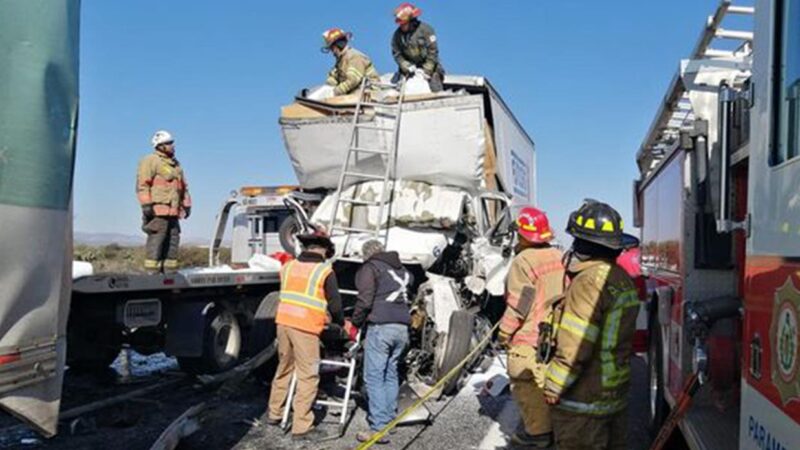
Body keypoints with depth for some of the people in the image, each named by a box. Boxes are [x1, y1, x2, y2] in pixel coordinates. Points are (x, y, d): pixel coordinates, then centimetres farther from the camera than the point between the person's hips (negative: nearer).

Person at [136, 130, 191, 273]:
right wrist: (146, 204, -17)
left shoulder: (176, 164, 24)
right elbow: (142, 185, -9)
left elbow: (184, 186, 28)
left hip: (173, 211, 8)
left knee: (173, 240, 7)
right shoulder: (150, 161, -1)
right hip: (158, 209, -8)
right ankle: (152, 271, -9)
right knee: (156, 239, -11)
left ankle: (169, 270, 12)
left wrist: (186, 204, 20)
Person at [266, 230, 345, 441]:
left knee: (284, 368, 22)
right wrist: (341, 323, 16)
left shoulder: (288, 267, 12)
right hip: (305, 327, -6)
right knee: (308, 377, 2)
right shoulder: (325, 271, -4)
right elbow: (334, 305, -4)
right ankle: (301, 426, 5)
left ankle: (274, 413, 34)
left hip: (283, 322, 6)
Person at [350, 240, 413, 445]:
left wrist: (356, 323, 3)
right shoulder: (401, 269, 23)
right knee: (390, 373, 17)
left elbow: (365, 300, -8)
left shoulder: (370, 268, 1)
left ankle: (379, 428, -7)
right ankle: (390, 419, 22)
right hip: (402, 328, 7)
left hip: (380, 327, -7)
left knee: (374, 376, -4)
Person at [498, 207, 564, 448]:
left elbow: (518, 305, -19)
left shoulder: (524, 261, -20)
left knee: (529, 385, 4)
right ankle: (550, 424, 32)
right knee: (549, 383, 20)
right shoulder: (559, 257, 6)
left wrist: (504, 334, -8)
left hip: (530, 338, -8)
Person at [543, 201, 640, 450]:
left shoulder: (589, 281, -22)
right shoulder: (623, 278, 8)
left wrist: (553, 385, -16)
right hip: (616, 392, 9)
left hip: (583, 400, -9)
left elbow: (575, 346, -25)